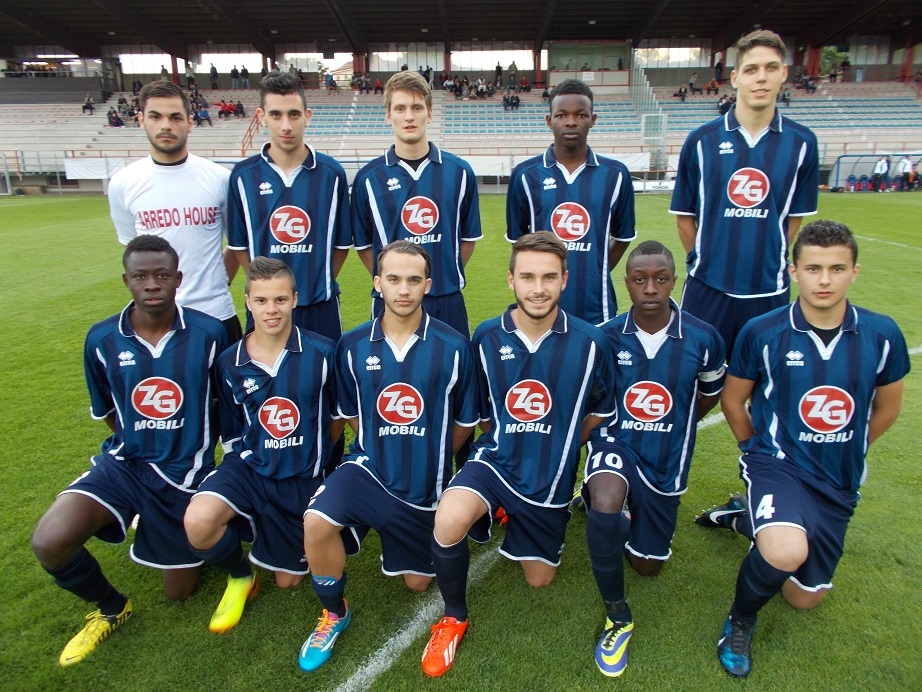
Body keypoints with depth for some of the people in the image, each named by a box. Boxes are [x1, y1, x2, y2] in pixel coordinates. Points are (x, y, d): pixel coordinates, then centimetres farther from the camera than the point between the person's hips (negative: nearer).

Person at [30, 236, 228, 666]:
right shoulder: (102, 339, -8)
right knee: (49, 542, -24)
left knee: (179, 592, 9)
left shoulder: (208, 333, -15)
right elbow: (106, 412, 9)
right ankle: (111, 608, 8)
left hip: (184, 471, -2)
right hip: (125, 464, 2)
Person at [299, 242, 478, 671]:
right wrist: (382, 448, 7)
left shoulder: (452, 347, -14)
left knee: (417, 582, 14)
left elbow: (464, 422, 0)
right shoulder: (353, 346, -8)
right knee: (317, 521, -29)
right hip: (370, 468, 0)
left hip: (425, 483, 0)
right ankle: (333, 614, 1)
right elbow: (350, 414, 8)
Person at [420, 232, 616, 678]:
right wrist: (507, 441, 5)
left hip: (550, 478, 1)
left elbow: (599, 412, 5)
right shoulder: (487, 338, -11)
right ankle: (454, 618, -1)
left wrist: (558, 446, 4)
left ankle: (520, 522, 48)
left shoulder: (589, 343, -13)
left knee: (538, 579, 16)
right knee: (448, 521, -32)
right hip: (496, 460, -1)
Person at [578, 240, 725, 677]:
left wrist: (674, 426, 12)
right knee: (605, 506, -36)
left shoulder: (702, 339, -10)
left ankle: (628, 511, 44)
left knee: (648, 566, 12)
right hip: (615, 443, -2)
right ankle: (617, 615, -12)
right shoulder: (605, 337, -11)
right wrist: (609, 430, -2)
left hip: (667, 460, 2)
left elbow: (710, 393, 11)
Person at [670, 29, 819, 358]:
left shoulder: (802, 143, 2)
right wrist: (705, 261, 5)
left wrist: (769, 262, 3)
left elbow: (794, 217, 8)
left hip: (770, 290, 2)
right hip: (708, 287, -1)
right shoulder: (701, 141, -2)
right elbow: (684, 216, 3)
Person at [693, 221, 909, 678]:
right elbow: (733, 400, 1)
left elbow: (887, 407, 10)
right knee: (787, 553, -35)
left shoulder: (881, 335, -8)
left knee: (804, 598, 16)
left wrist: (844, 452, 15)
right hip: (778, 465, -4)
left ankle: (742, 517, 40)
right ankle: (740, 621, -3)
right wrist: (760, 452, 5)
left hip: (839, 482, 4)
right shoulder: (762, 333, -15)